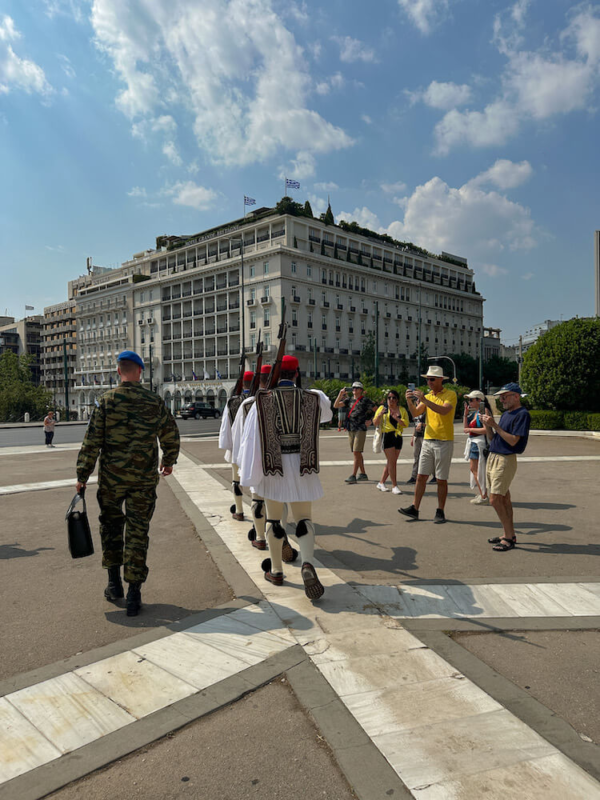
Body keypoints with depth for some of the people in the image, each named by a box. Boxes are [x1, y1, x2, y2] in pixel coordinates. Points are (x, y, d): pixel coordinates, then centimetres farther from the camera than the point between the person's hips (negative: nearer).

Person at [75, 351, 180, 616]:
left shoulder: (107, 400, -6)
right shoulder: (155, 402, 0)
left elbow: (92, 441, -7)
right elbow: (171, 435, 10)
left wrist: (82, 475, 0)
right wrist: (169, 461, 26)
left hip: (112, 477, 0)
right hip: (144, 478, 1)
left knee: (111, 524, 18)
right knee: (138, 531, 6)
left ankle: (114, 582, 24)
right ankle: (134, 594, 9)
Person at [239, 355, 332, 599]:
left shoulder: (263, 401, -8)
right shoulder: (312, 398, -2)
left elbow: (251, 438, -11)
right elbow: (326, 412, 22)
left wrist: (249, 474, -5)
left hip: (273, 466, -1)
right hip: (301, 467, 1)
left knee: (273, 519, 15)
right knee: (304, 519, 8)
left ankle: (276, 571, 26)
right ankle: (307, 563, -16)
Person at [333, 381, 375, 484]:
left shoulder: (365, 400, 0)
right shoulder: (349, 400, 12)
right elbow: (336, 405, 3)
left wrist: (371, 420, -2)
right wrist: (340, 395, -8)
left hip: (360, 429, -6)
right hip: (350, 429, 6)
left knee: (356, 452, -11)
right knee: (357, 453, 12)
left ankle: (353, 476, -11)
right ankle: (363, 474, 23)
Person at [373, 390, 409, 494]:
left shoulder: (402, 410, 10)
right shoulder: (383, 408, 3)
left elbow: (406, 424, 0)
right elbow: (375, 423, -1)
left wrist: (397, 418, -16)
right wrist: (380, 414, -19)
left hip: (398, 437, 4)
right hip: (387, 436, -4)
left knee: (392, 462, 9)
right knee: (392, 461, -10)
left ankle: (381, 483, 22)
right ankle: (394, 486, -5)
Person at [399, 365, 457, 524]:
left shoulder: (450, 394, -5)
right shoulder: (428, 396, 13)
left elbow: (444, 410, -24)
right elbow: (415, 413, 4)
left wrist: (424, 400, -29)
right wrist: (410, 401, -14)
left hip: (444, 442, -5)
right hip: (427, 441, 5)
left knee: (441, 479, 2)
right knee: (421, 476, 3)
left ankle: (440, 512, 12)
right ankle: (414, 509, 7)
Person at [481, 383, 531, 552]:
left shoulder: (522, 414, -12)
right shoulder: (505, 413, 16)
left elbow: (513, 441, -20)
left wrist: (494, 425, -19)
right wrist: (487, 425, 0)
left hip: (506, 460, -9)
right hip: (493, 457, 9)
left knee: (495, 499, -10)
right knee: (504, 499, 12)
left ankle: (509, 538, -1)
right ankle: (510, 534, 20)